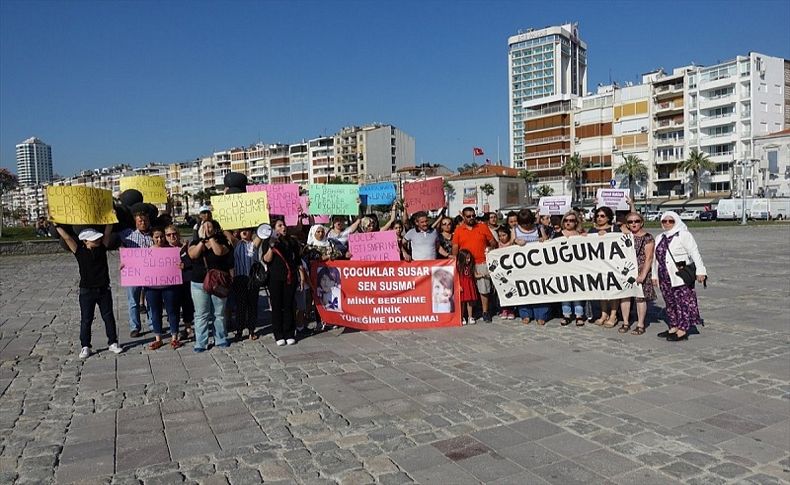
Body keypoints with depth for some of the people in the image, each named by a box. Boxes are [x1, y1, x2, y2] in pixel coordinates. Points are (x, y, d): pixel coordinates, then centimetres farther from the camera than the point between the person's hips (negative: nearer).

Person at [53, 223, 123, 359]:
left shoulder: (102, 248, -1)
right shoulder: (79, 251, -7)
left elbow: (108, 232, -4)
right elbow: (67, 238, -11)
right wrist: (56, 226, -12)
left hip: (104, 290, 2)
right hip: (87, 291, -2)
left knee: (108, 317, 9)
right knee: (86, 320, 6)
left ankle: (113, 343, 19)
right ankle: (85, 347, 16)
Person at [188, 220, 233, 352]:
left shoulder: (221, 242, 3)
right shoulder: (195, 243, 8)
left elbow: (219, 252, -20)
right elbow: (193, 254, -13)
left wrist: (210, 237, -15)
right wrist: (202, 239, -14)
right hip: (199, 284, 1)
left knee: (219, 314, 7)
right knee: (201, 315, 2)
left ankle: (221, 339, 19)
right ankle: (200, 343, 7)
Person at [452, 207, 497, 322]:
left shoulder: (483, 227, 7)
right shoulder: (458, 230, 6)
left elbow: (493, 242, 12)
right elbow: (455, 248, 5)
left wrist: (491, 248, -6)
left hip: (482, 263, 0)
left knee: (484, 289, 2)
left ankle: (485, 312, 11)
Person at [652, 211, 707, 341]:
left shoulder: (684, 235, -4)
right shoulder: (660, 238, 16)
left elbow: (695, 254, -9)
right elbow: (656, 257, 20)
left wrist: (700, 271, -15)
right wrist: (655, 275, 20)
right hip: (665, 277, 7)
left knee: (683, 302, -6)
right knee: (670, 303, 11)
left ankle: (682, 331, -3)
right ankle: (673, 328, 19)